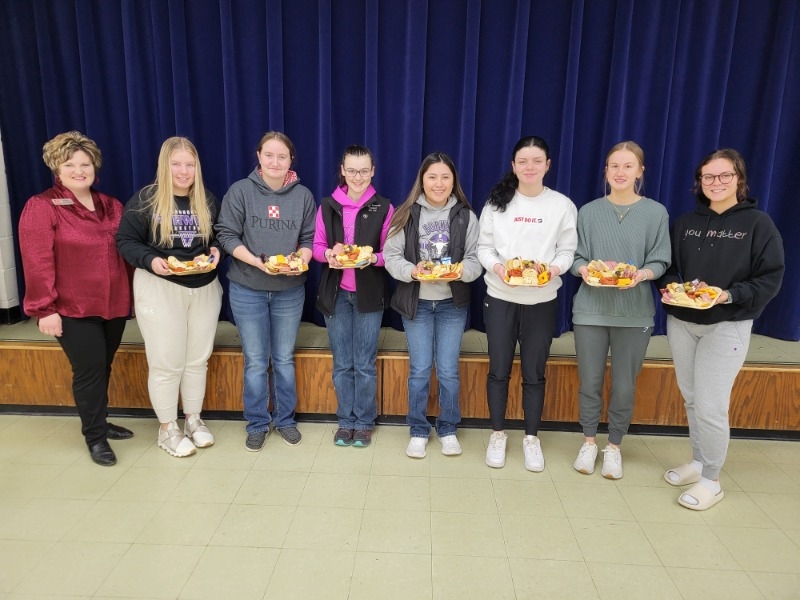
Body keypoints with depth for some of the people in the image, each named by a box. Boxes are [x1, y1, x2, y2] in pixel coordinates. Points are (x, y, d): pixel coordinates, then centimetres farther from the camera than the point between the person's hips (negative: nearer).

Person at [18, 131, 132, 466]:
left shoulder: (112, 206, 10)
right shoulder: (41, 207, -8)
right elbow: (37, 263, -13)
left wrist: (133, 293, 10)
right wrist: (44, 309, -17)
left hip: (114, 305, 5)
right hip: (73, 309, -5)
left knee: (103, 368, 15)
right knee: (89, 370, -2)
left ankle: (100, 423, 32)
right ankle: (95, 436, 15)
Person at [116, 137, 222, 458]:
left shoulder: (208, 200, 4)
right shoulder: (145, 199, -7)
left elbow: (217, 238, 14)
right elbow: (125, 241, -6)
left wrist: (215, 251, -8)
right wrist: (150, 260, -22)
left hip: (204, 287, 4)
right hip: (159, 288, -4)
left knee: (198, 359, 12)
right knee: (166, 363, 3)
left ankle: (194, 419, 29)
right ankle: (167, 429, 20)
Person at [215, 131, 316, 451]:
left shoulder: (303, 195, 1)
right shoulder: (240, 190, -5)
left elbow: (309, 239, 4)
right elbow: (227, 235, -7)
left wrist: (301, 259, -17)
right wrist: (256, 261, -21)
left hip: (290, 290, 2)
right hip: (248, 290, -1)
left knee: (284, 359, 13)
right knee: (255, 361, 8)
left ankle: (285, 419, 30)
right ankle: (257, 424, 25)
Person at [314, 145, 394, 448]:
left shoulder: (384, 207, -3)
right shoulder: (327, 206, 2)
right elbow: (317, 246, 5)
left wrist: (373, 258, -23)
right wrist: (329, 254, -16)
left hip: (369, 294, -2)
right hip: (336, 293, 2)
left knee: (365, 364, 6)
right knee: (342, 363, 11)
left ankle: (364, 422, 23)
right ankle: (346, 420, 26)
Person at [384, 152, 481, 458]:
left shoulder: (466, 216, -1)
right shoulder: (407, 214, -3)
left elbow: (475, 259, -2)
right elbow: (391, 256, -4)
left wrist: (459, 271, -22)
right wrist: (411, 271, -22)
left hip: (452, 303, 0)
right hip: (417, 302, 0)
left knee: (448, 370, 6)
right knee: (420, 370, 6)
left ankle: (448, 430, 26)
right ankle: (418, 431, 24)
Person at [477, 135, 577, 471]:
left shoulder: (562, 205, 1)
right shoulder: (496, 202, 3)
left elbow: (567, 250, 1)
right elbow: (484, 246, 3)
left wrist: (555, 268, -20)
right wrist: (496, 266, -16)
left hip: (542, 301, 0)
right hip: (500, 298, 1)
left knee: (534, 373, 9)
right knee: (499, 370, 9)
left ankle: (531, 438, 26)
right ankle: (498, 434, 26)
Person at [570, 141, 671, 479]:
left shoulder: (656, 213, 1)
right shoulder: (589, 211, 3)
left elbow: (660, 262, 2)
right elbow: (576, 257, 5)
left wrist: (642, 274, -19)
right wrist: (584, 269, -17)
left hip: (635, 312, 0)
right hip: (591, 309, 1)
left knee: (624, 387, 7)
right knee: (589, 382, 9)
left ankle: (614, 446, 28)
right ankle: (589, 442, 30)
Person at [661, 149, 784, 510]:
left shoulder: (758, 224, -4)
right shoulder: (685, 223, 7)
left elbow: (770, 279, -7)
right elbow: (668, 267, 11)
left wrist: (728, 295, -21)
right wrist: (670, 286, -11)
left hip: (728, 326, -4)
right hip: (681, 323, 4)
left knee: (710, 406, -5)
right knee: (691, 399, 13)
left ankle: (711, 481, 12)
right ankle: (698, 462, 30)